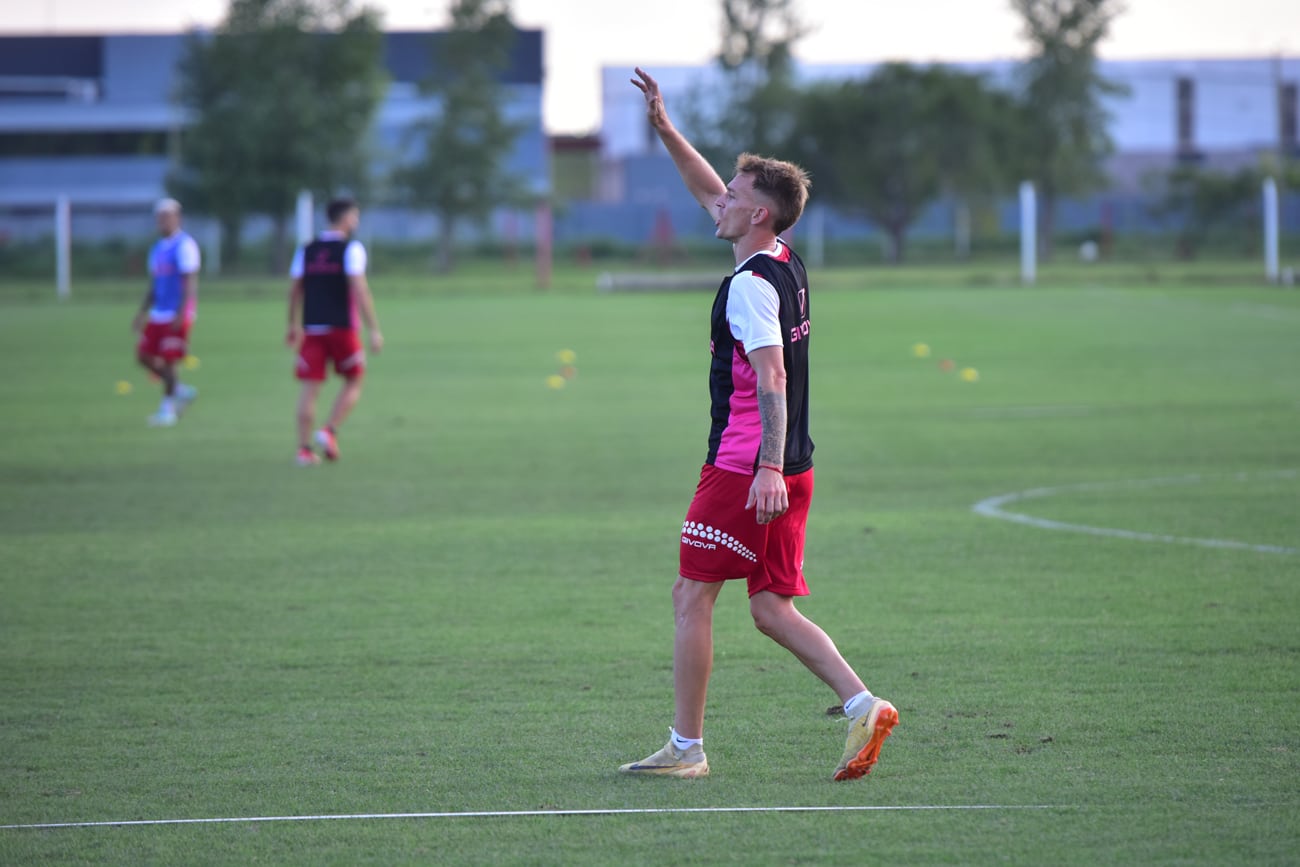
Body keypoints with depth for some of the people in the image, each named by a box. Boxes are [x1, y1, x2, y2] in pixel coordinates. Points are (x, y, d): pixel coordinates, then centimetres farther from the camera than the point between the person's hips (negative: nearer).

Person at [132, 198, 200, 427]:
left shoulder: (184, 246, -10)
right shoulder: (158, 248, 16)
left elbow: (189, 282, -15)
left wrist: (181, 314, -21)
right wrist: (143, 313, 19)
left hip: (177, 314, -8)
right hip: (159, 313, 8)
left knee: (168, 361, -6)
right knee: (144, 355, 4)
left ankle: (167, 408, 5)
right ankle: (181, 390, 15)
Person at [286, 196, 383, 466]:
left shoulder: (306, 251, 9)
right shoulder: (351, 249, -6)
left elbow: (295, 290, 11)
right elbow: (359, 290, -14)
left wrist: (294, 327, 23)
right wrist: (373, 330, -13)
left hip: (312, 330, 4)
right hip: (342, 329, -4)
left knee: (310, 389, 3)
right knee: (353, 383, 13)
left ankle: (304, 448, -3)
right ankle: (330, 432, -4)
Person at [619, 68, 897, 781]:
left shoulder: (750, 286, -14)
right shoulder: (786, 267, 13)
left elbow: (771, 382, -24)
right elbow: (710, 194, 26)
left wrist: (768, 468, -31)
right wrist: (663, 127, 24)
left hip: (743, 472, -9)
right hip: (789, 471, 9)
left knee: (691, 597, 1)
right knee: (772, 609, 9)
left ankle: (685, 747, 5)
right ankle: (862, 706, -6)